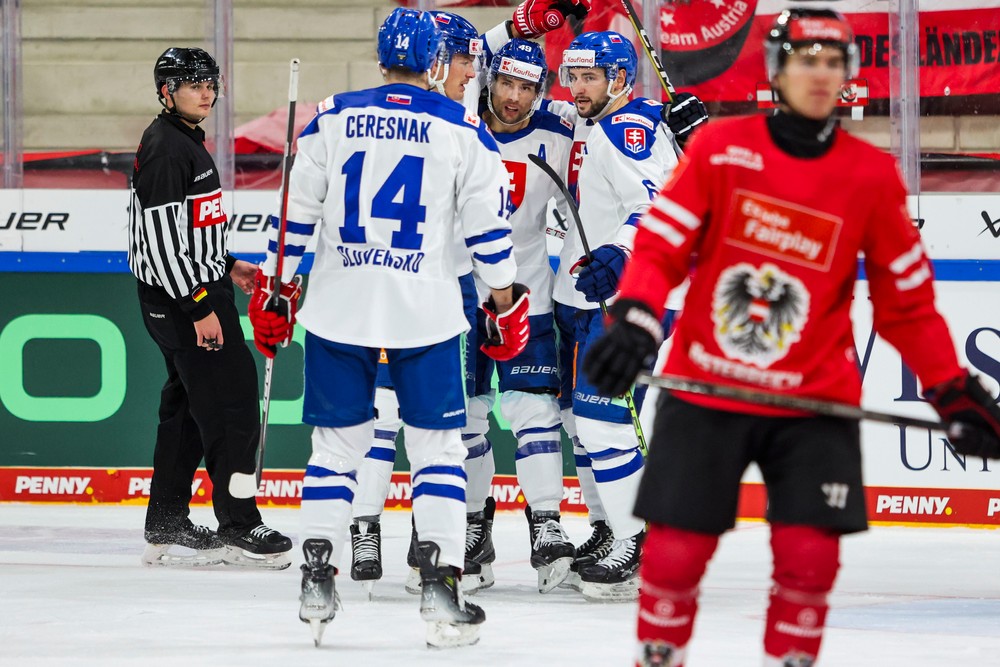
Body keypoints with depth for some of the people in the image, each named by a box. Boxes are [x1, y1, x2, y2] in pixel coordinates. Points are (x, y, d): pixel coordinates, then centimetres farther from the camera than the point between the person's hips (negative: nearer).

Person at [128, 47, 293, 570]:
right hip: (181, 298, -11)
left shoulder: (188, 143, 15)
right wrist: (199, 306, -24)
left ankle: (166, 528, 16)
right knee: (232, 402, -9)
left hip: (198, 291, 11)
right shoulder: (164, 148, -17)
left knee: (187, 409, 12)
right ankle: (238, 529, -7)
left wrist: (226, 266, 24)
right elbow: (160, 240, -23)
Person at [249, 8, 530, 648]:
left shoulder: (333, 119, 3)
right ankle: (441, 589, -3)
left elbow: (296, 213, 4)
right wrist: (506, 303, 10)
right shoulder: (463, 131, -1)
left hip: (339, 307, 2)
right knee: (439, 446, 5)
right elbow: (489, 227, -1)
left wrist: (273, 289, 13)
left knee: (337, 443, 11)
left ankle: (318, 583, 6)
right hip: (425, 313, -2)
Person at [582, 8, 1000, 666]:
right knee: (675, 555, -3)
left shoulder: (872, 176, -1)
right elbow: (660, 246, -2)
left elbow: (907, 299, 6)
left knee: (809, 558, -8)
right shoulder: (719, 147, -4)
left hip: (814, 401, 1)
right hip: (704, 390, -1)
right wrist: (633, 320, -19)